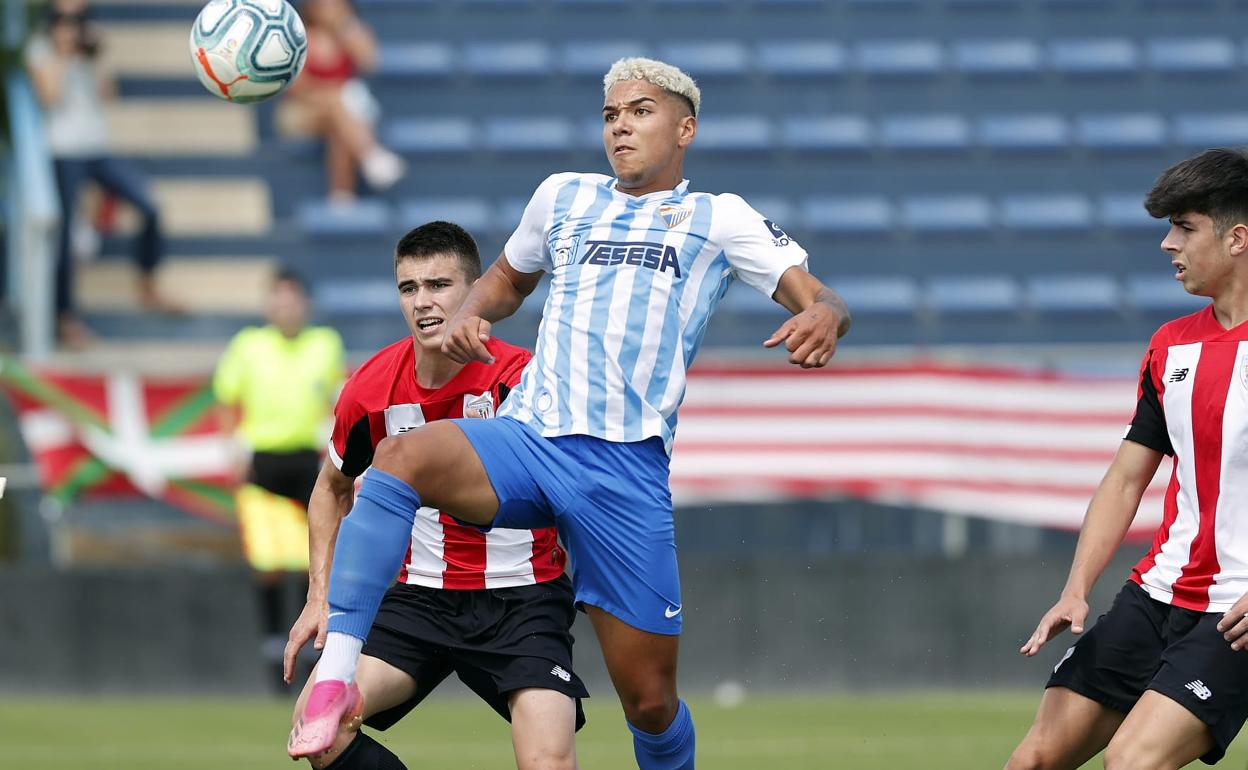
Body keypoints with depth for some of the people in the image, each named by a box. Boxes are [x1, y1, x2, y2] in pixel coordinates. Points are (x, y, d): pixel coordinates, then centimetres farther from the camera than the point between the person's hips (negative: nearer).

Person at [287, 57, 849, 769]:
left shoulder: (719, 218, 11)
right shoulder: (564, 197, 20)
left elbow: (823, 301, 3)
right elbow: (508, 279, 37)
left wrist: (823, 317, -23)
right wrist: (470, 315, 12)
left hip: (627, 468, -2)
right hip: (526, 440, 2)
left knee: (650, 698, -2)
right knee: (403, 456, -32)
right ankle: (336, 673, -38)